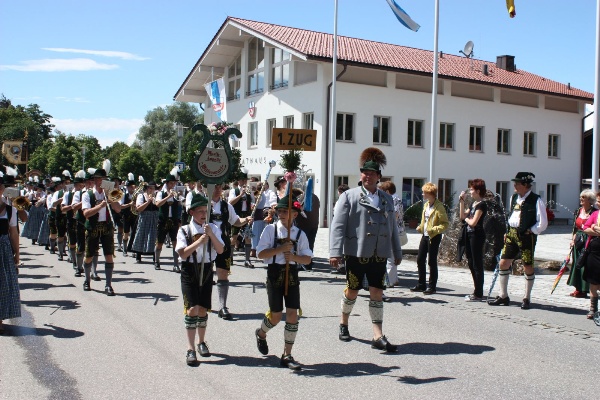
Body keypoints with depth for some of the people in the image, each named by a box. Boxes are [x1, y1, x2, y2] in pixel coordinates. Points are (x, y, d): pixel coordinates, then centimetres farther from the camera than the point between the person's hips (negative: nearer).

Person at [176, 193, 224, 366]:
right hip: (189, 271, -3)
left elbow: (220, 250, -6)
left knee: (203, 309, 10)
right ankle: (190, 349, -6)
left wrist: (211, 234, -19)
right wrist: (200, 240, -21)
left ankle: (201, 342, 30)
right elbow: (183, 254, -14)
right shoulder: (184, 230, -4)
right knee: (192, 309, -11)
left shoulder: (213, 229, 3)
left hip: (207, 270, 3)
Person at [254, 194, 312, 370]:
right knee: (276, 315, 4)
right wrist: (280, 249, -18)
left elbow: (308, 258, 5)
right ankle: (261, 334, 39)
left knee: (292, 314, -3)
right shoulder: (270, 229, -2)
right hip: (275, 273, -2)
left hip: (292, 274, 2)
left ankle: (287, 355, 8)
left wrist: (294, 256, -15)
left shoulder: (300, 234, 4)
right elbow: (260, 253, -7)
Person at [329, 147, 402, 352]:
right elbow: (338, 226, -9)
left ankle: (378, 336, 5)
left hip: (379, 255, 4)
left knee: (377, 293, 3)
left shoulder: (387, 199, 12)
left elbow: (393, 228, 18)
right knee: (352, 291, 8)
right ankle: (344, 324, 31)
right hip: (357, 254, -3)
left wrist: (397, 252, 19)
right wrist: (335, 252, -17)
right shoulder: (349, 196, -2)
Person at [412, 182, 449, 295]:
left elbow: (445, 224, -15)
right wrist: (420, 227, 6)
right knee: (420, 260, 9)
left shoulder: (439, 206, -13)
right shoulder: (426, 204, 12)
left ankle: (432, 287, 9)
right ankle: (421, 285, 19)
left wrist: (433, 229, -25)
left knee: (432, 262, -1)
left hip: (434, 237, -8)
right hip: (425, 235, 8)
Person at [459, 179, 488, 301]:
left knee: (477, 265, -5)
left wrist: (467, 219, 0)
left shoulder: (481, 204, -13)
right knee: (471, 264, 14)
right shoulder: (473, 203, 15)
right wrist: (462, 201, 10)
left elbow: (473, 222, -20)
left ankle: (478, 294, 0)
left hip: (477, 235, -10)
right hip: (470, 235, 10)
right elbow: (462, 216, 14)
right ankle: (476, 291, 23)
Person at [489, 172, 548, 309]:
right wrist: (508, 232, 11)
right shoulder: (514, 198, 10)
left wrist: (530, 231, -11)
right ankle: (503, 296, 15)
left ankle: (527, 299, 17)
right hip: (512, 234, 7)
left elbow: (543, 223, -11)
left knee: (528, 267, 3)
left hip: (527, 236, -7)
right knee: (503, 263, 5)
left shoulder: (536, 200, -11)